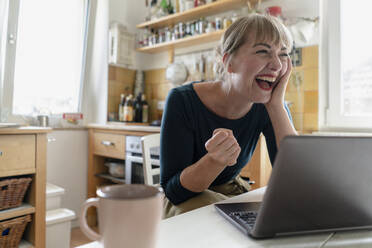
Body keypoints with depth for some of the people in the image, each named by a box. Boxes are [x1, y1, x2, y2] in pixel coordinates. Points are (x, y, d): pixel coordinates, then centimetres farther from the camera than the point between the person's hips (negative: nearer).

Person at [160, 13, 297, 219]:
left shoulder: (267, 108, -13)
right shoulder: (182, 101, -25)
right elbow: (172, 191, -22)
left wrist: (276, 105, -29)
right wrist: (215, 160, -42)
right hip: (185, 203, -3)